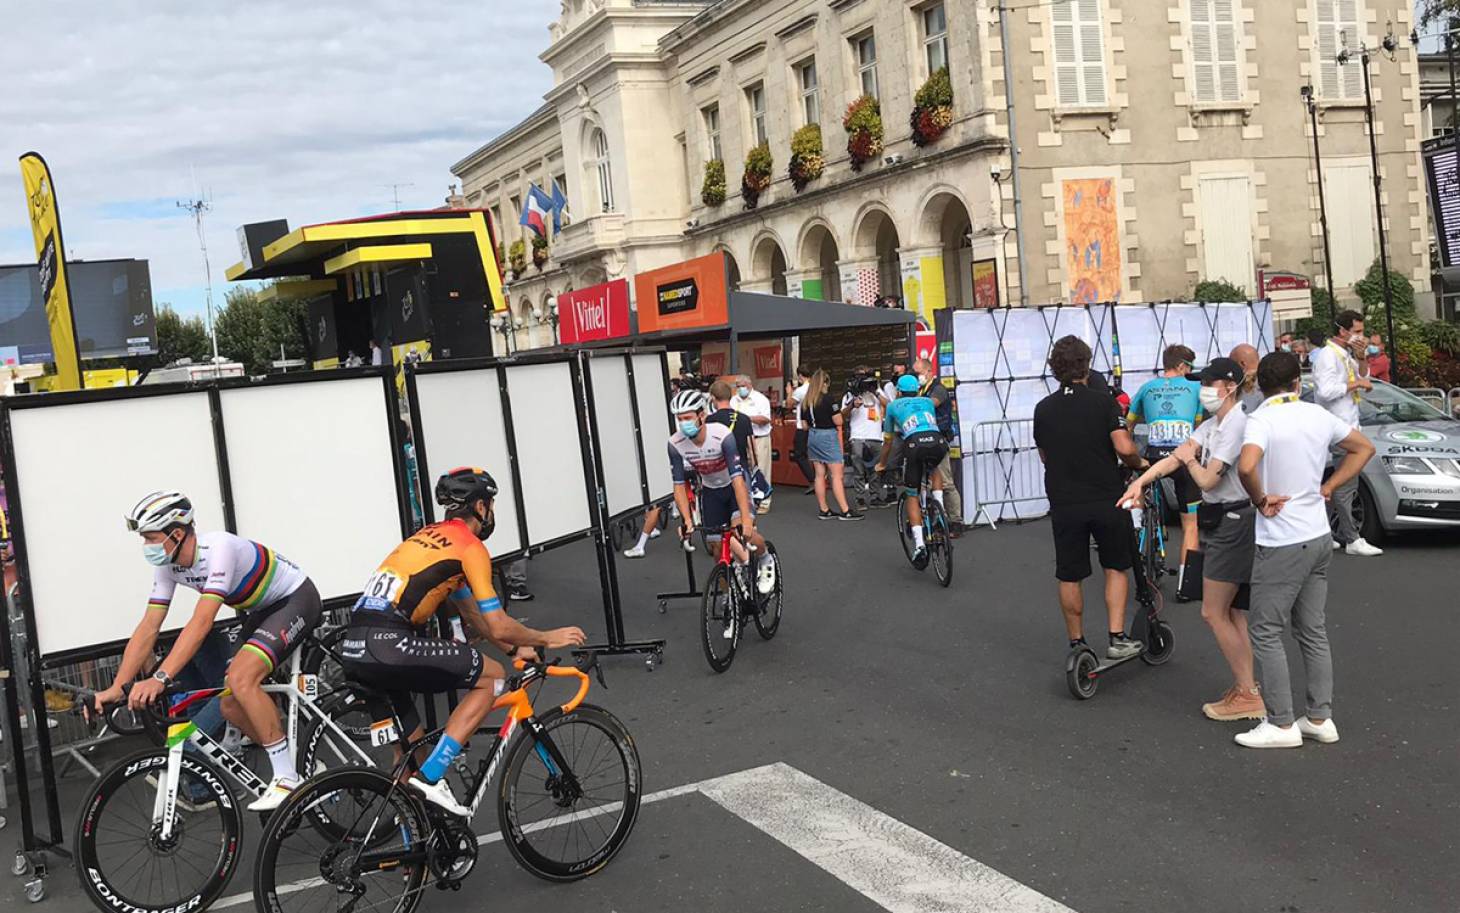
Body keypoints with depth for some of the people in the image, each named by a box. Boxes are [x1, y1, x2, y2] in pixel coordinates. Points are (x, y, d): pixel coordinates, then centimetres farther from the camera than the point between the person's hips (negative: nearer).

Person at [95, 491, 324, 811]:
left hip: (296, 598, -9)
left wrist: (159, 679, -45)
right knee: (231, 707, -1)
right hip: (263, 610, 9)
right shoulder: (167, 565, -6)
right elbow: (147, 629, -5)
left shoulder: (218, 548, -31)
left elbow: (202, 622, -39)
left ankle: (287, 779, -19)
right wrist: (116, 688, -13)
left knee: (240, 680, -28)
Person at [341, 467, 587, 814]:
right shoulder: (470, 546, 0)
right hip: (389, 644, -9)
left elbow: (471, 612, 35)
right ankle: (430, 777, -3)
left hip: (354, 649, 9)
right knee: (492, 676, 5)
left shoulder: (433, 536, 26)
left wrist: (515, 648, 37)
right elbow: (498, 627, -2)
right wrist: (546, 638, 14)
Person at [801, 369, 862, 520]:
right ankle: (845, 511, -8)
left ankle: (824, 510, 12)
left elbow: (804, 425, 10)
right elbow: (838, 422, -12)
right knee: (837, 475, -6)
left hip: (812, 437, 7)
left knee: (820, 474, 9)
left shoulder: (806, 402, 7)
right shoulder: (829, 398, -11)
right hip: (828, 436, -7)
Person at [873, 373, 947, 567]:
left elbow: (888, 441, 35)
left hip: (915, 444, -2)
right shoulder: (928, 401, 33)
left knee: (912, 496, 12)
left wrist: (881, 464, 50)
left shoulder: (893, 405, 27)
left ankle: (919, 544, -2)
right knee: (933, 470, 38)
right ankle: (939, 507, 16)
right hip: (938, 442, 2)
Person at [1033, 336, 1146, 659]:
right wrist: (1138, 463, 5)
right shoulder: (1103, 403, -6)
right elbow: (1124, 448, -16)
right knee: (1116, 568, 14)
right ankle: (1117, 638, 7)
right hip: (1106, 499, -2)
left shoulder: (1043, 409, 4)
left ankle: (1077, 644, 18)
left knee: (1069, 576, 10)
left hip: (1064, 503, 2)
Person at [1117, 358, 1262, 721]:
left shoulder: (1236, 424, -19)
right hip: (1225, 522, 10)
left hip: (1233, 523, -10)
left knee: (1213, 614, -4)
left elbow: (1208, 480, -20)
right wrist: (1140, 482, -6)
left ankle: (1247, 695, 3)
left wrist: (1190, 460, 0)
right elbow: (1178, 455, 6)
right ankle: (1246, 688, 23)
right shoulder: (1213, 424, 12)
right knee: (1230, 611, 15)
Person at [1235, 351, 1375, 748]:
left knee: (1264, 631, 1)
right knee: (1314, 631, 14)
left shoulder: (1262, 420, -15)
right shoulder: (1319, 415, 6)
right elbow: (1364, 448, 20)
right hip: (1319, 536, 7)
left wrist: (1260, 499, -15)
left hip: (1281, 543, -7)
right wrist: (1328, 487, 14)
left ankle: (1281, 724, 4)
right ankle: (1320, 718, 20)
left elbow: (1246, 466, -34)